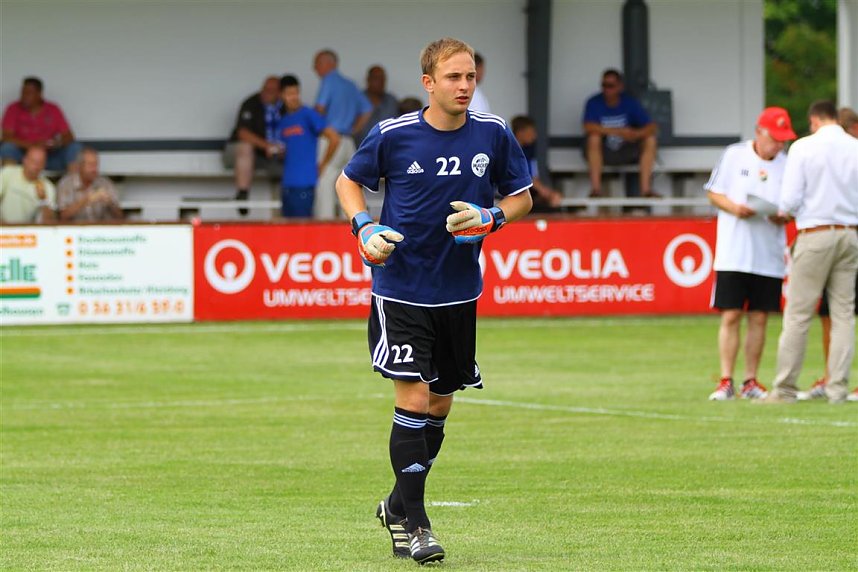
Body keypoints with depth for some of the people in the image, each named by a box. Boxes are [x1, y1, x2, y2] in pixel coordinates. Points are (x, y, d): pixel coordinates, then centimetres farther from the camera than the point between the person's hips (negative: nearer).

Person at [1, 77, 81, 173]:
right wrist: (33, 145, -26)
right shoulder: (14, 109, -2)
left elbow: (68, 136, 1)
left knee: (74, 147, -20)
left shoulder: (53, 110, 3)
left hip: (49, 156, 2)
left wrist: (59, 143, -24)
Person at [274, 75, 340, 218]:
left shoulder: (308, 115, -5)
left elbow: (334, 139, -10)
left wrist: (322, 166, -4)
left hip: (304, 183, -7)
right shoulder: (282, 121, 15)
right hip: (287, 183, 7)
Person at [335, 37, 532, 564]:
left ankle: (398, 506, 31)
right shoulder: (393, 135, -8)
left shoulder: (494, 134, -3)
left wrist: (490, 218, -13)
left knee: (440, 405, 12)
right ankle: (413, 523, -5)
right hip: (400, 288, -4)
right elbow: (349, 180, 8)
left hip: (459, 292, 4)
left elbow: (521, 198, 8)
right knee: (414, 399, -12)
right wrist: (364, 227, -10)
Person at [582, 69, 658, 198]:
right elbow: (589, 127, -29)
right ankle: (595, 189, -36)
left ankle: (646, 189, -27)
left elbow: (652, 127, -14)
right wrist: (619, 132, -35)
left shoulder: (630, 102, -6)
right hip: (602, 153, -2)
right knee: (594, 137, -33)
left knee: (650, 139, -22)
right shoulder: (594, 103, -11)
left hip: (626, 153, 2)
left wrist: (636, 134, -37)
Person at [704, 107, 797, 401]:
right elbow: (713, 193, 3)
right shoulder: (734, 155, 0)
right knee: (731, 316, -5)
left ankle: (751, 382, 11)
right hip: (733, 254, -2)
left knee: (759, 318, 4)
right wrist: (734, 208, -16)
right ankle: (726, 382, -2)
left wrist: (783, 216, -12)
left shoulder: (787, 164, 6)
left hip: (769, 257, 2)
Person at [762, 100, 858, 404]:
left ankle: (785, 388, 3)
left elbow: (790, 200, -9)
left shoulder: (804, 147, -5)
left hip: (815, 235, -3)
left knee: (797, 314, 1)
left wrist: (782, 212, 12)